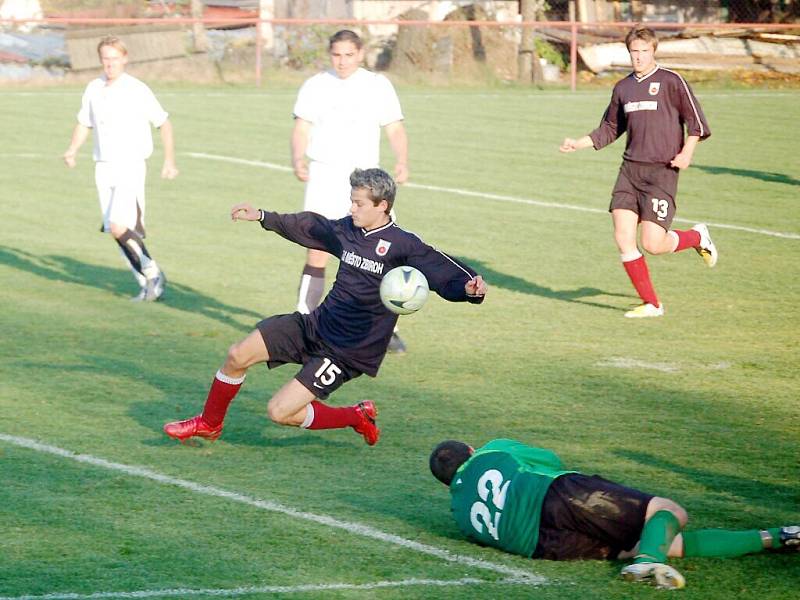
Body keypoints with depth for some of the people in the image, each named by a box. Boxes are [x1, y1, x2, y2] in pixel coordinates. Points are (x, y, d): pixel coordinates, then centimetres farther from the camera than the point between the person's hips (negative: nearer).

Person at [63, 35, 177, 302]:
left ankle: (153, 273, -3)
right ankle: (148, 284, 13)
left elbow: (164, 123, -1)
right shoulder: (93, 89, 7)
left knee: (118, 227, -20)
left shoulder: (137, 90, -8)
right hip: (103, 168, 6)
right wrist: (72, 150, 2)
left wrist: (169, 161, -5)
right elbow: (84, 124, 19)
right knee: (114, 231, 3)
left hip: (131, 168, -6)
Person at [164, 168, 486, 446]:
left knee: (280, 412, -12)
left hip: (348, 354, -6)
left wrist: (470, 288, -45)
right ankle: (209, 424, 21)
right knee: (238, 355, -3)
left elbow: (446, 274, -23)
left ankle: (357, 417, 10)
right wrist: (263, 217, 29)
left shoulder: (403, 246, -17)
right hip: (314, 326, 7)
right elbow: (309, 226, 23)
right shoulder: (346, 230, 4)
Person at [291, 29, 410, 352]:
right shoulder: (315, 86, 3)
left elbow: (395, 129, 5)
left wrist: (402, 161, -14)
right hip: (325, 178, -1)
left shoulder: (379, 86, 5)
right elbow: (301, 128, 0)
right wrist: (298, 159, -20)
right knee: (318, 253, -8)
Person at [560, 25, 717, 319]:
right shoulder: (623, 88, 14)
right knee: (623, 238, -6)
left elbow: (696, 121, -3)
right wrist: (578, 144, 15)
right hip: (630, 170, 6)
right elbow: (609, 130, 26)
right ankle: (651, 304, 5)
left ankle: (698, 237, 20)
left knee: (653, 244, -12)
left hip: (661, 171, -6)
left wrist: (687, 152, -15)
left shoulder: (671, 82, -3)